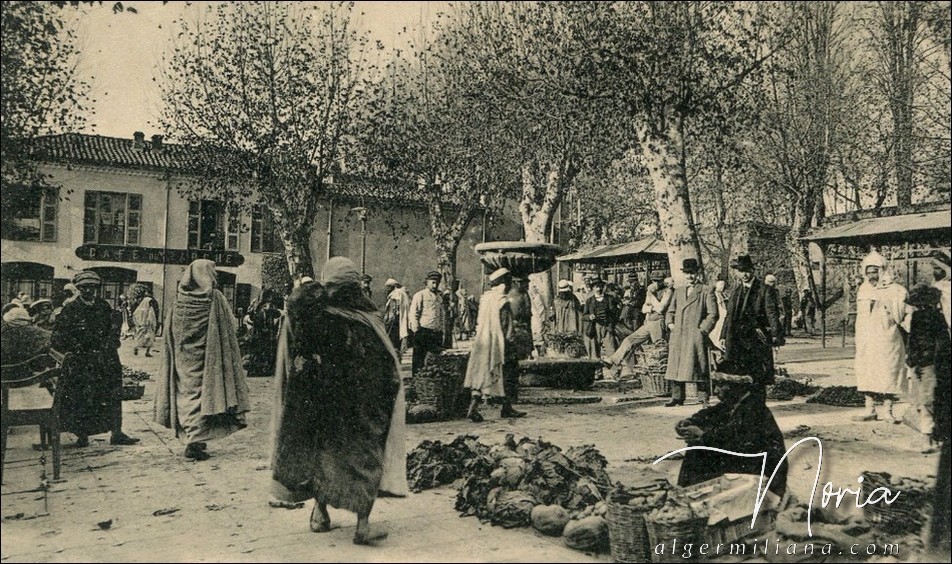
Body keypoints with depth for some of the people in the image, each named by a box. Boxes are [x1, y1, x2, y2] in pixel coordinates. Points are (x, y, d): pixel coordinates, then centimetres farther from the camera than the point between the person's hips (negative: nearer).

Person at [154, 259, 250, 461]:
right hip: (206, 356, -4)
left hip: (183, 361, 4)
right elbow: (231, 327, -7)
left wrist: (178, 354, 17)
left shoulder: (178, 301, 2)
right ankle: (195, 441, -5)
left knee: (187, 392, 15)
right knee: (203, 392, 0)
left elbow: (169, 334, 7)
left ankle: (189, 434, 22)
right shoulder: (215, 298, -10)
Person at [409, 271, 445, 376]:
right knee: (419, 358, -2)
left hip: (437, 332, 6)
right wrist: (417, 331, -13)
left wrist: (441, 330, 13)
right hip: (423, 331, -6)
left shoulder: (439, 297, 18)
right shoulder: (420, 295, -1)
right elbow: (413, 314, -7)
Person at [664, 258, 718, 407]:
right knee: (675, 367, 5)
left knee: (699, 369, -4)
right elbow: (670, 311, 24)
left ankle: (703, 398, 4)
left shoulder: (706, 291, 2)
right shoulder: (678, 291, 18)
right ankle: (677, 397, 13)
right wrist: (670, 323, 7)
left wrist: (703, 330, -9)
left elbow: (713, 314, -2)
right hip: (677, 337, 5)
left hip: (696, 337, -5)